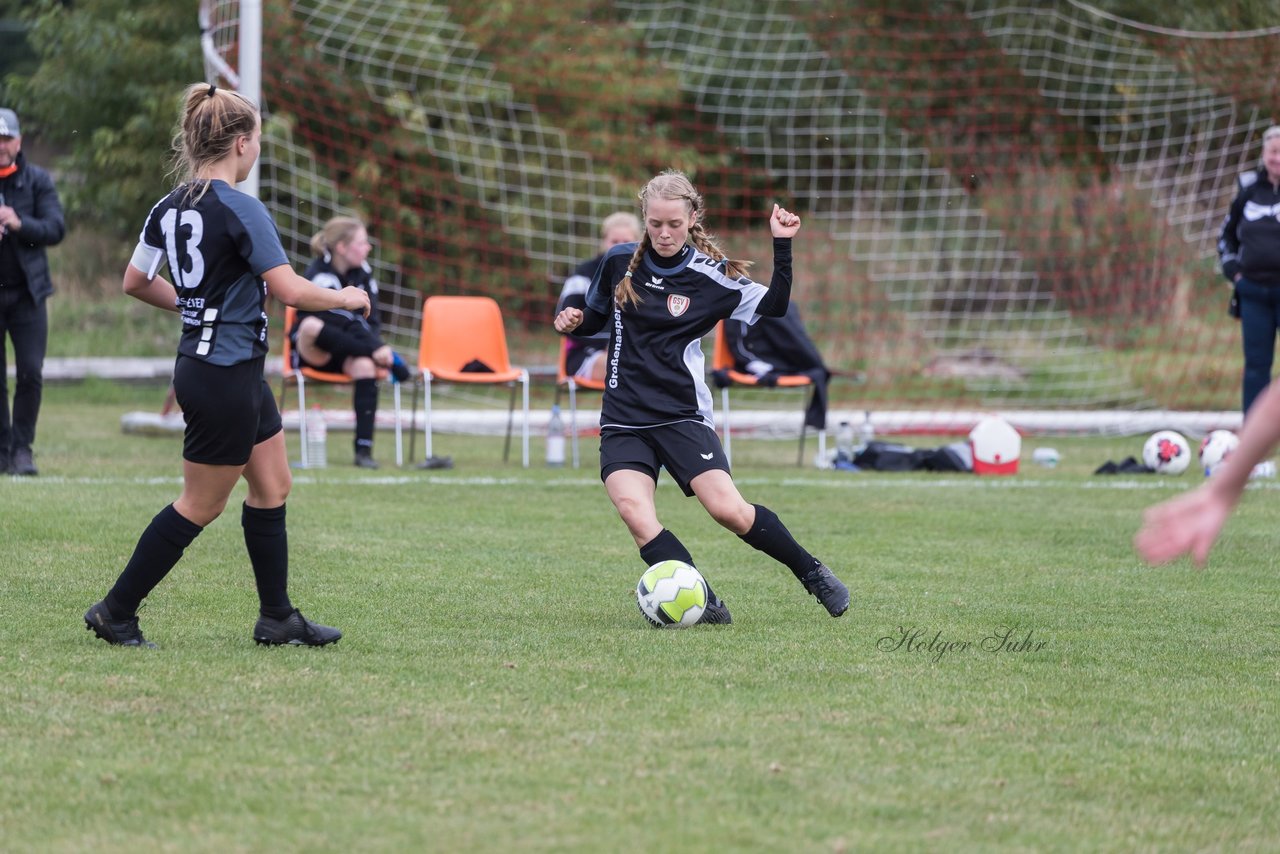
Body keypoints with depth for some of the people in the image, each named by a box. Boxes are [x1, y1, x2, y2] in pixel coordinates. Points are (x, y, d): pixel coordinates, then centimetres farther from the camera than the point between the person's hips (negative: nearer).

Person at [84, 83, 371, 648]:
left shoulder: (170, 207, 6)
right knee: (201, 505, 1)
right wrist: (344, 299, -5)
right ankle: (115, 612, 7)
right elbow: (289, 290, -22)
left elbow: (136, 282, 15)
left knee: (272, 486, 15)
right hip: (225, 374, -9)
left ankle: (277, 618, 20)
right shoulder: (239, 209, -19)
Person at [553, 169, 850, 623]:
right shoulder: (619, 262, 6)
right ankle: (703, 603, -19)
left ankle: (811, 573, 5)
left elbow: (774, 306, -8)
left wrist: (782, 246, -15)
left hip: (682, 416, -2)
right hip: (623, 422, 2)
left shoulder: (711, 277, -2)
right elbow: (596, 316, 22)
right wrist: (574, 321, 1)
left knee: (729, 509, -17)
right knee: (635, 513, -23)